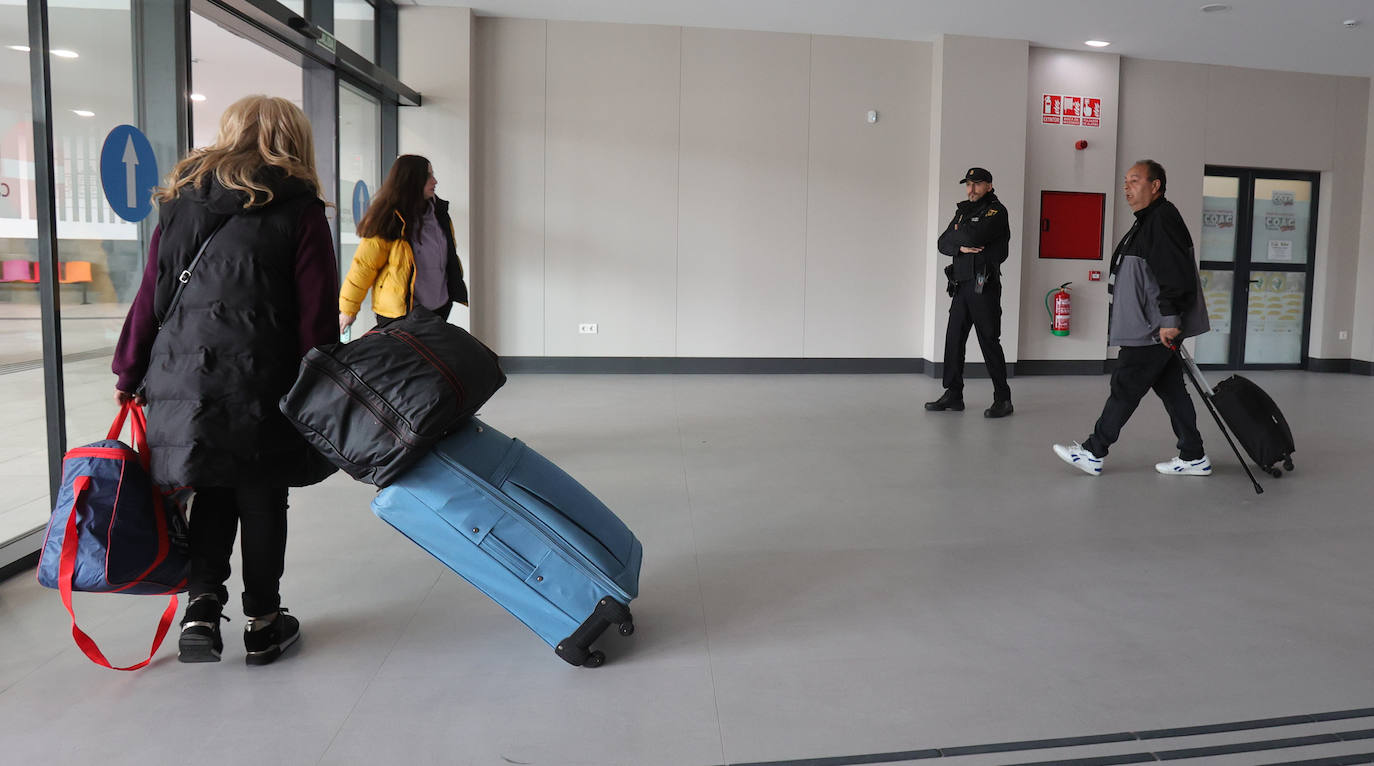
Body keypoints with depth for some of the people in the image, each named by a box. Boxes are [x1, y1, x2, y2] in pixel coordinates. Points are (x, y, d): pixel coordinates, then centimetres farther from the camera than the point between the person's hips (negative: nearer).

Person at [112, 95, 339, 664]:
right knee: (261, 498, 9)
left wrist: (129, 372, 18)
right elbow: (316, 316, -6)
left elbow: (151, 294, 11)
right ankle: (263, 624, 20)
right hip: (260, 384, -3)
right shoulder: (299, 211, -2)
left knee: (213, 492, 18)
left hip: (182, 378, 4)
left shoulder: (180, 202, 11)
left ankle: (201, 607, 7)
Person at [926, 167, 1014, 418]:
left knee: (989, 342, -4)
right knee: (953, 339, 6)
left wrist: (956, 233, -2)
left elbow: (975, 237, -22)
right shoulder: (963, 211, 17)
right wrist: (960, 247, -10)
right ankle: (953, 395, 14)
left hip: (984, 286, -7)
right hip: (961, 285, 7)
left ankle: (1003, 399, 4)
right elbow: (943, 244, 10)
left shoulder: (996, 211, -6)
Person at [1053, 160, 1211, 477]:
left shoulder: (1163, 218, -15)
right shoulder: (1147, 221, 19)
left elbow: (1176, 273, -24)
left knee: (1124, 388, -4)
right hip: (1152, 328, 11)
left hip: (1153, 331, -11)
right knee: (1171, 390, 12)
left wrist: (1170, 320, -25)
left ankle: (1093, 453, 4)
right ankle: (1193, 457, 19)